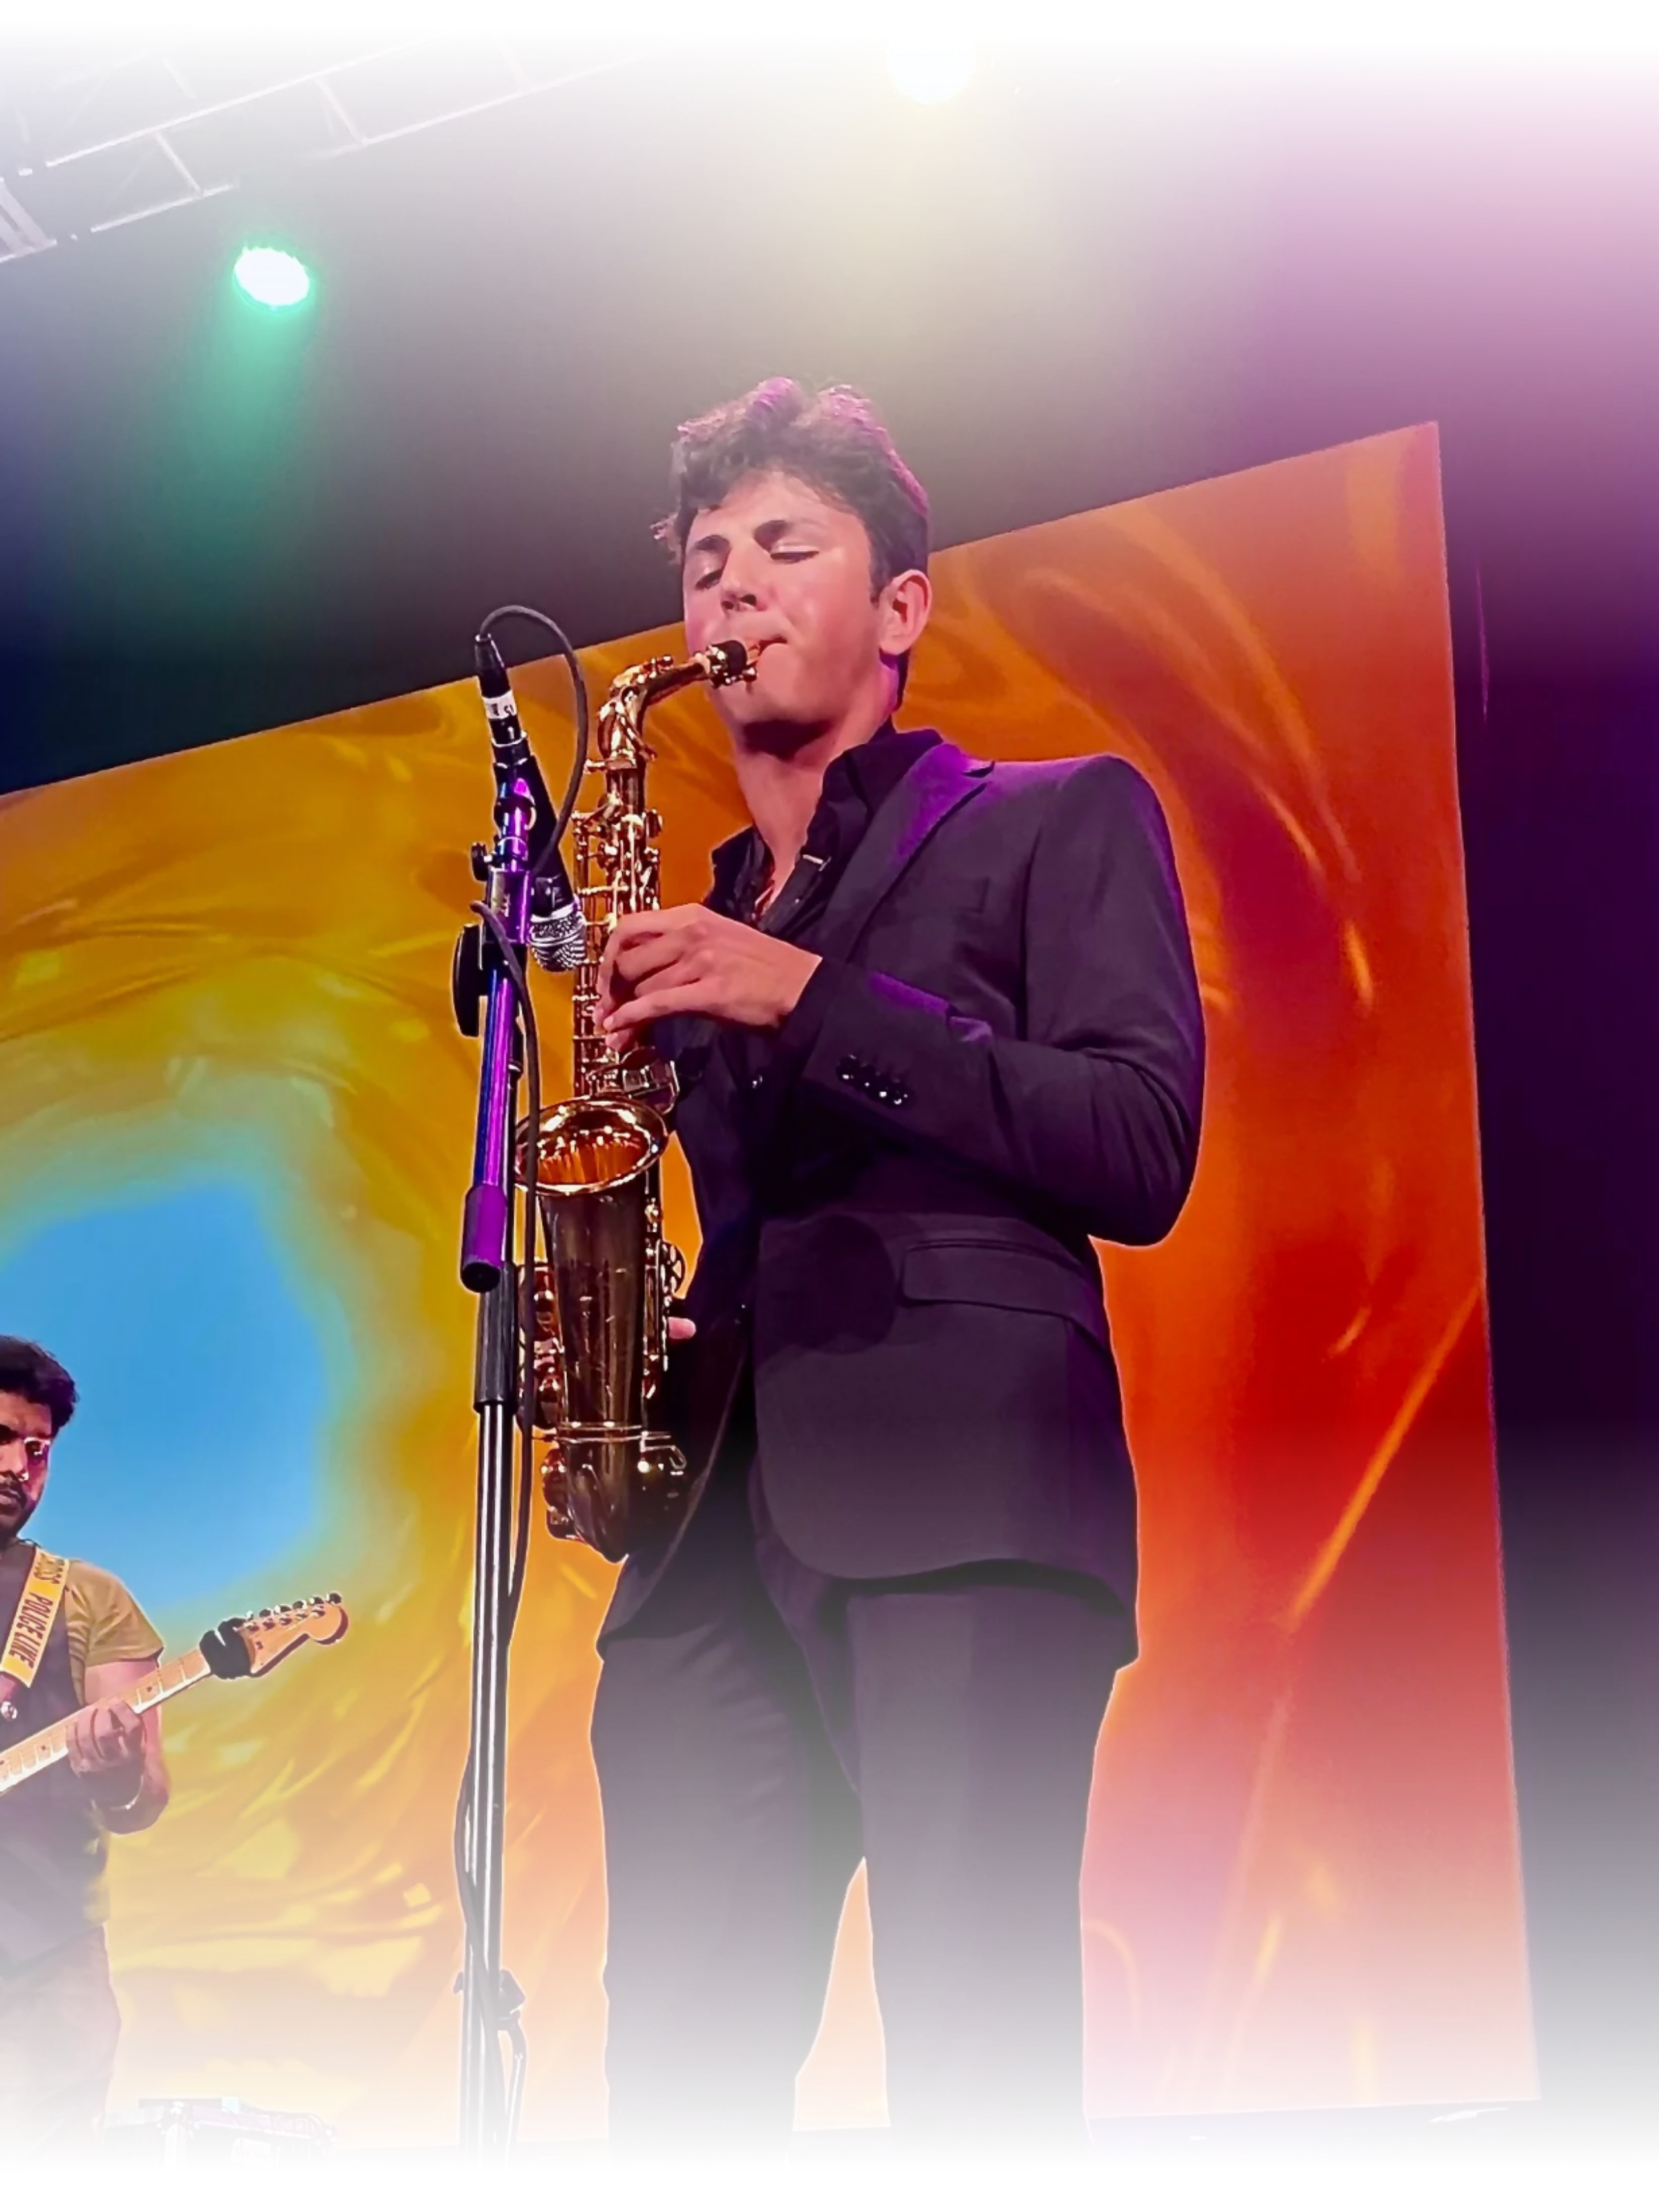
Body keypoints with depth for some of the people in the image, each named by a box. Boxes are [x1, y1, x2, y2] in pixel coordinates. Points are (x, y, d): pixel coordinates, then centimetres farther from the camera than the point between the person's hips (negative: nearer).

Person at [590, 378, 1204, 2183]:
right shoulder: (696, 925, 29)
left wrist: (811, 1001, -7)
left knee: (978, 2105, -14)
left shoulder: (1060, 819, 13)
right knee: (681, 2101, -2)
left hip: (960, 1497, -5)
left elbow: (1142, 1149, -1)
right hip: (706, 1521, 5)